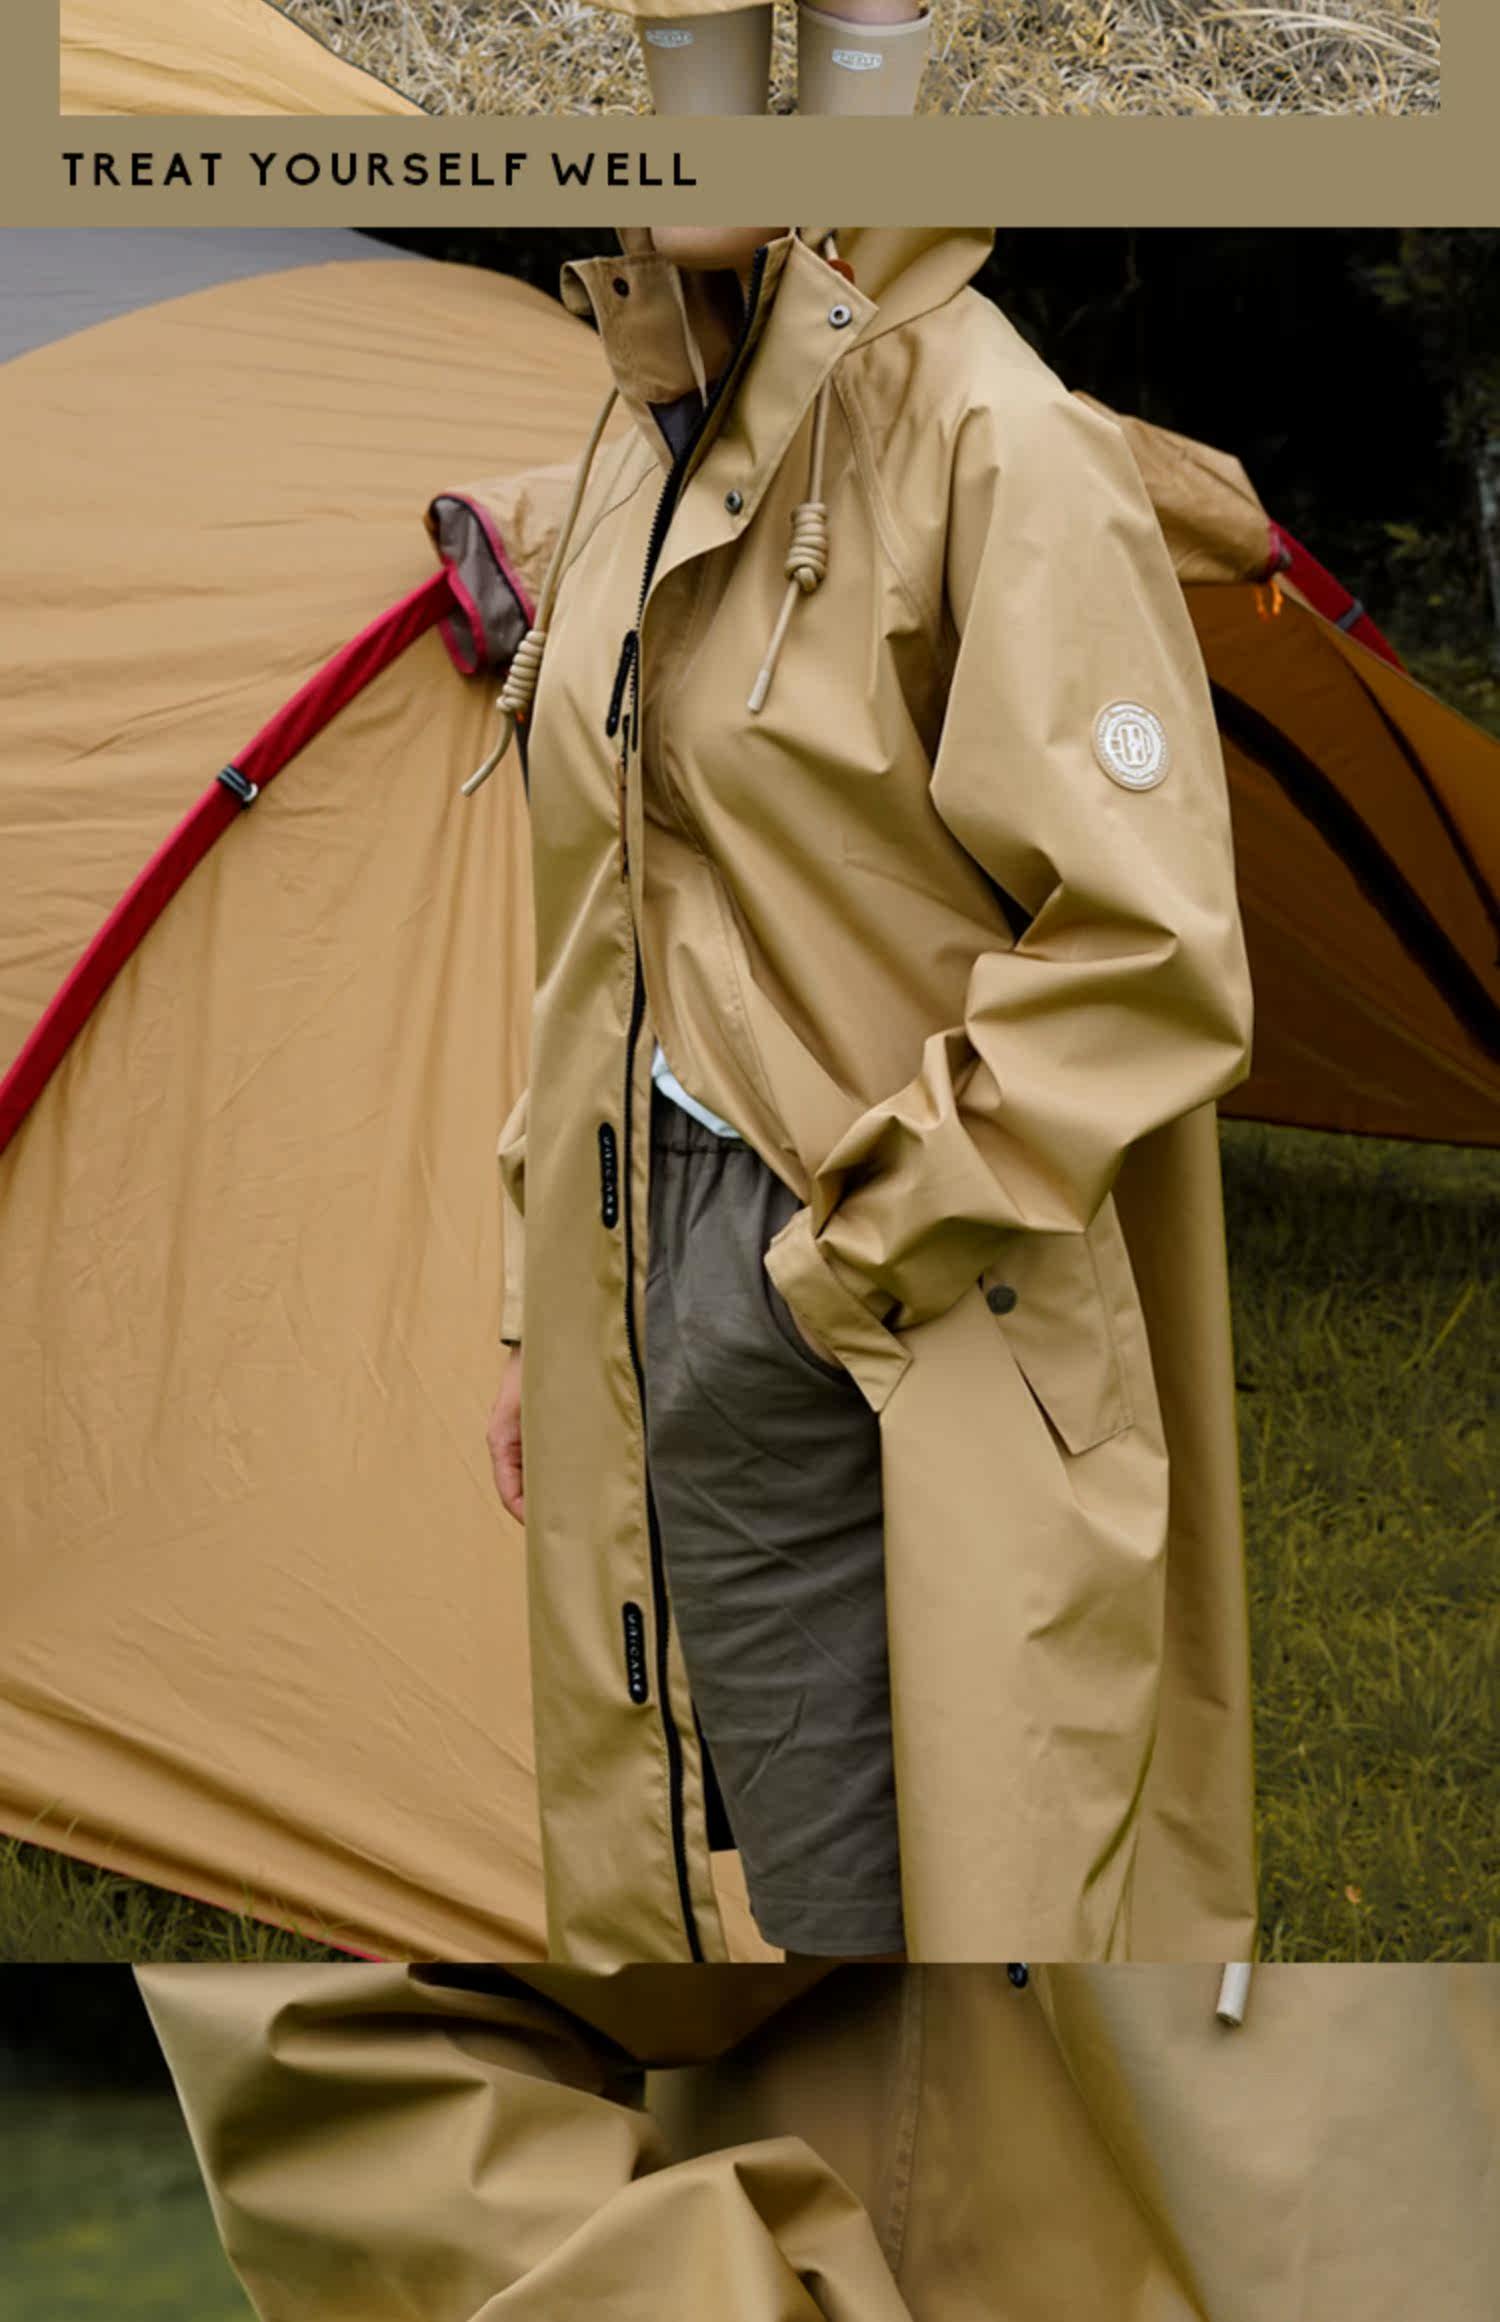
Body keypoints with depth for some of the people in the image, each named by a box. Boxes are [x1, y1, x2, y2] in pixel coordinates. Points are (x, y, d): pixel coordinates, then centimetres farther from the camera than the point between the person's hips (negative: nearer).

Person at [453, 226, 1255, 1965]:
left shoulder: (991, 444, -13)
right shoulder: (638, 475, 12)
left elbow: (1144, 963, -18)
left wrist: (860, 1260, -14)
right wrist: (544, 1311, 19)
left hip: (908, 1366, -7)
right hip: (673, 1316, 8)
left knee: (965, 1893, -5)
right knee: (816, 1902, 11)